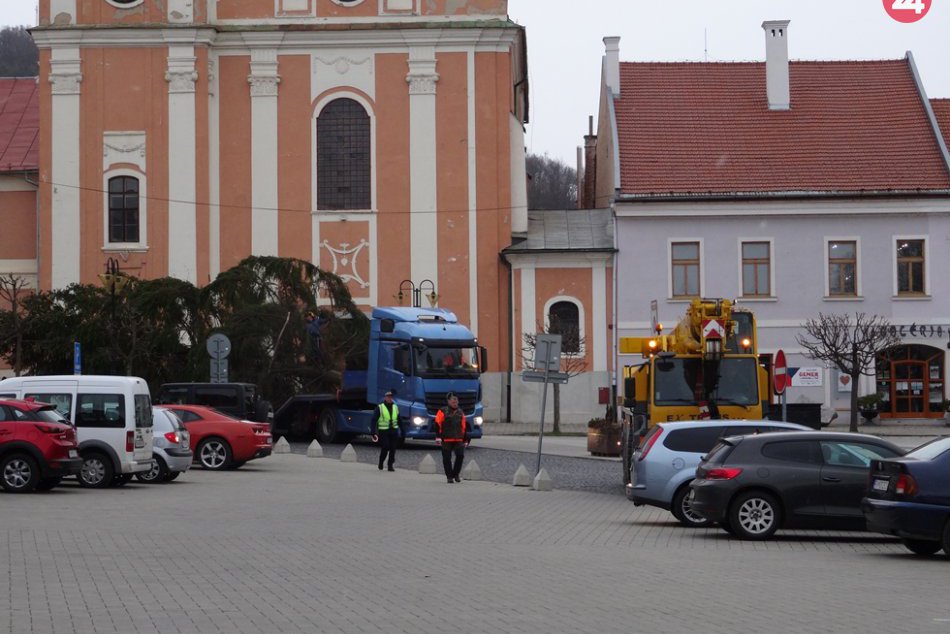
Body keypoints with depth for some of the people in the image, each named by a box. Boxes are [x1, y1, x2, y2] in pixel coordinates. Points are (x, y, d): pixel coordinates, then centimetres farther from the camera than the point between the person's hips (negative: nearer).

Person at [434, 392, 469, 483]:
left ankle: (456, 474, 8)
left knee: (460, 455, -10)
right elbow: (437, 425, -4)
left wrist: (465, 440, 19)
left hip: (458, 440, 3)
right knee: (447, 458, -1)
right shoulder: (443, 412, 1)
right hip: (446, 440, -3)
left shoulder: (461, 413, 16)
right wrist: (438, 437, -13)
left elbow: (464, 428, 21)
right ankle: (449, 477, 10)